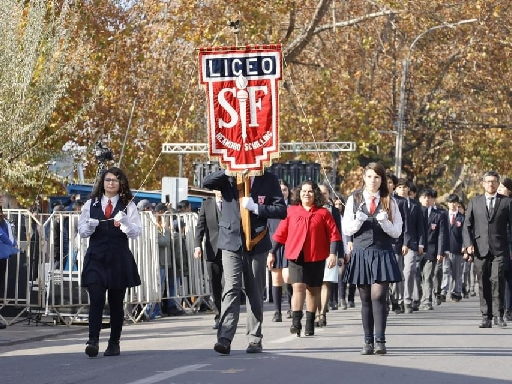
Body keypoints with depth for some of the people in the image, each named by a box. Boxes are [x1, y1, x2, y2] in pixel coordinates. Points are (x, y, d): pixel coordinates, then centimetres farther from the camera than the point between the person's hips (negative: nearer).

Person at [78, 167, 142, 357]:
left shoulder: (128, 205, 5)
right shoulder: (91, 204, 9)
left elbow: (136, 232, -3)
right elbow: (82, 231, 8)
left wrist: (125, 222, -21)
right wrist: (89, 227, -13)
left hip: (119, 259, 0)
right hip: (96, 258, 0)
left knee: (116, 302, 6)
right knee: (96, 299, -13)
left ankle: (114, 343, 16)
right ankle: (93, 341, -17)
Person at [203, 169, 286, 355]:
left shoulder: (268, 180, 1)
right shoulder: (229, 178, 3)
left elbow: (282, 210, -2)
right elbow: (207, 183, -10)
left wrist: (256, 208, -14)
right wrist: (228, 171, -19)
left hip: (257, 243, 1)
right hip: (231, 241, -1)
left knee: (255, 292, 9)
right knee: (231, 289, -10)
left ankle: (255, 339, 17)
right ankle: (224, 338, -17)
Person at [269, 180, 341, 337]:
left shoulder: (323, 213, 3)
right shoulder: (291, 211, 5)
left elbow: (333, 234, 0)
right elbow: (280, 234, 8)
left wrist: (333, 254, -10)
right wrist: (272, 253, 7)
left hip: (316, 258, 1)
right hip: (296, 257, -1)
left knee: (313, 290, 8)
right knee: (298, 287, -15)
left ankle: (310, 324, 18)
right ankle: (296, 322, -18)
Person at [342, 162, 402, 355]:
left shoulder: (389, 202, 6)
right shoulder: (354, 200, 7)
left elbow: (397, 231, 4)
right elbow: (346, 230, 5)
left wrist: (385, 223, -15)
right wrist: (358, 221, -13)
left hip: (383, 254, -2)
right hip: (361, 253, 2)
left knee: (378, 296, -13)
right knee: (365, 299, 5)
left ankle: (380, 341, -13)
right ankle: (368, 341, 10)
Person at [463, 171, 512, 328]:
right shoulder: (475, 202, 13)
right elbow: (467, 226, 12)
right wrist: (469, 244, -3)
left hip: (499, 249, -2)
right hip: (480, 249, 2)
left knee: (497, 279, -15)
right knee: (483, 284, 1)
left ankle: (498, 315, -7)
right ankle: (486, 317, 6)